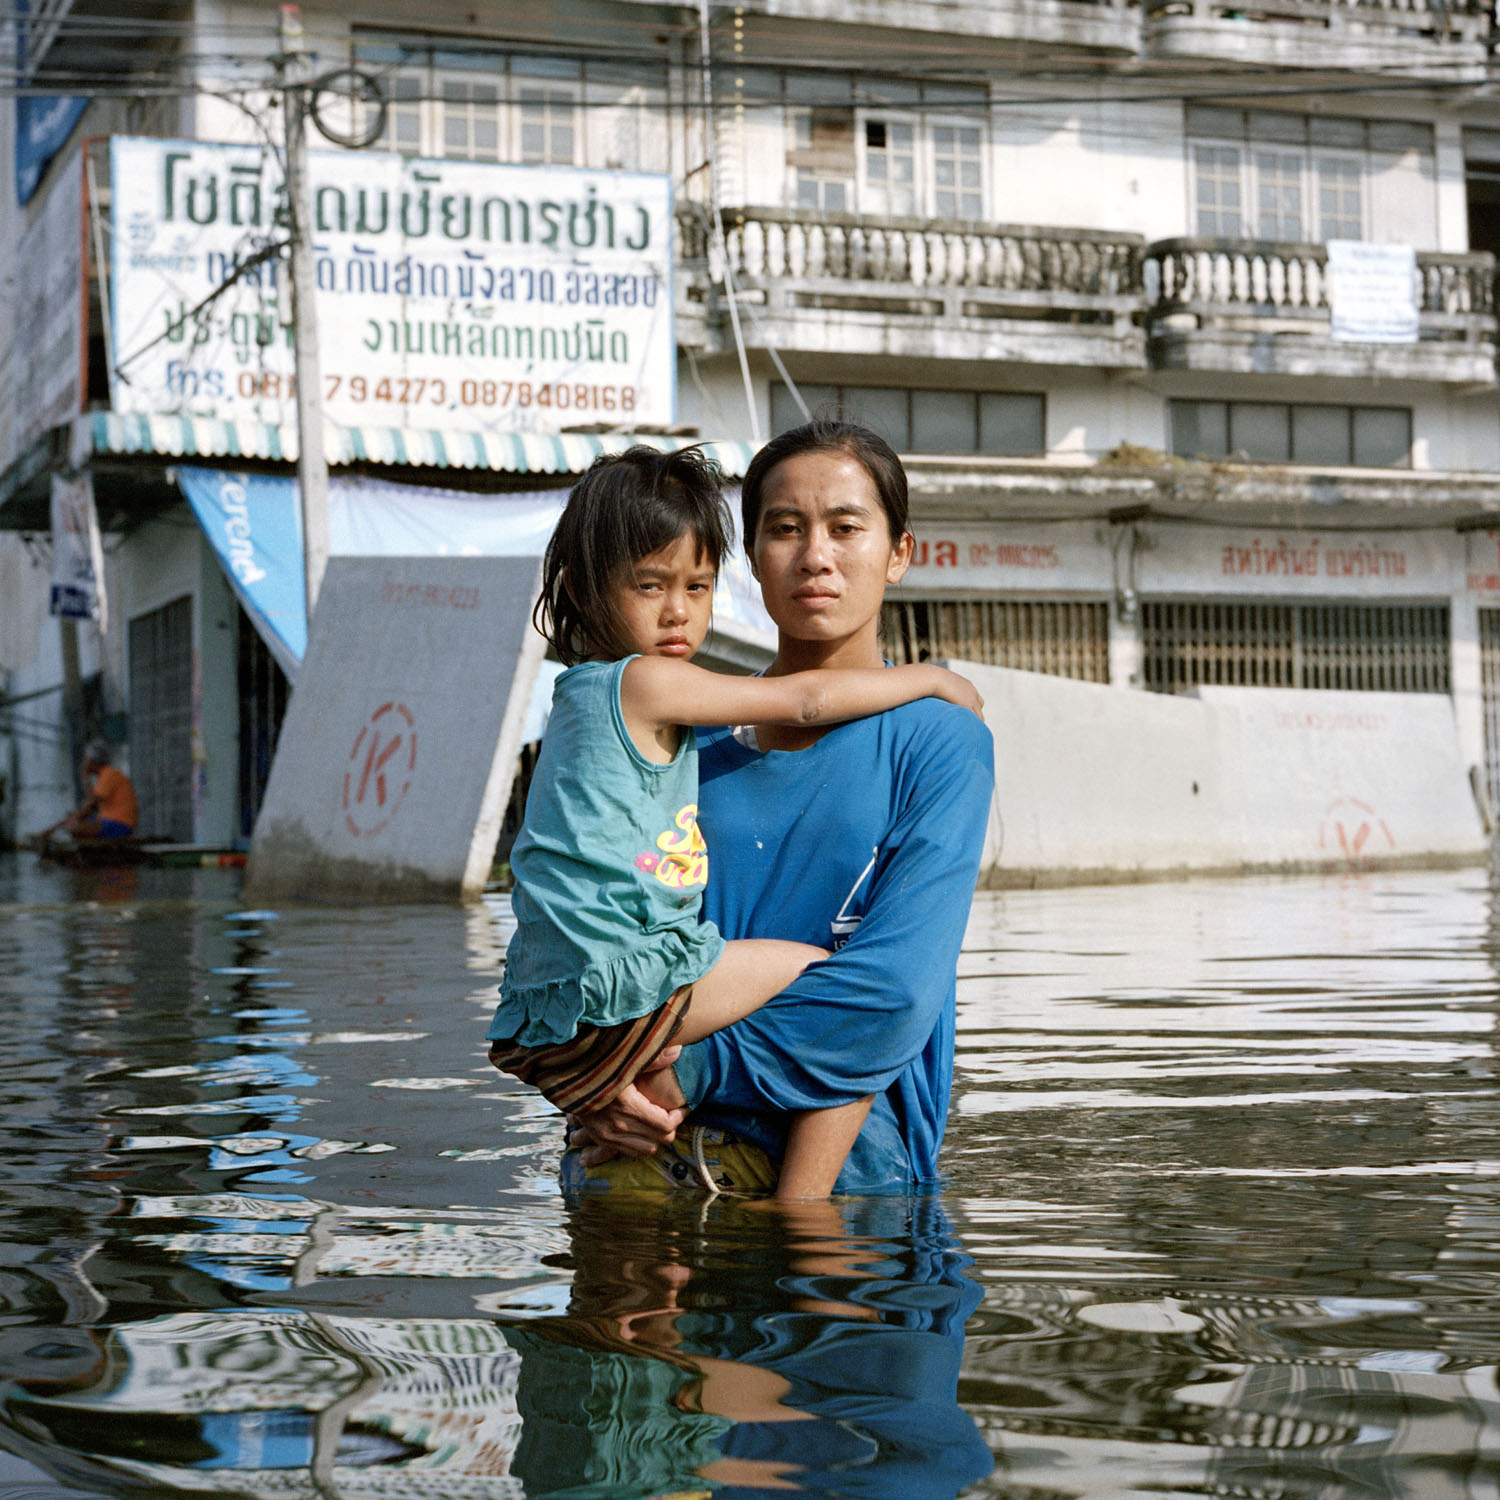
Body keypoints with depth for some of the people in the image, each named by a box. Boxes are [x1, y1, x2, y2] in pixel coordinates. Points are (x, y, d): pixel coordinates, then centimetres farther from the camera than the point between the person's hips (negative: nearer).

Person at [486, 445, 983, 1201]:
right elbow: (806, 699, -3)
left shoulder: (587, 696, 22)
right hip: (620, 981, -10)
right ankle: (800, 1214, -10)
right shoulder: (644, 683, -6)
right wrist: (931, 677, 9)